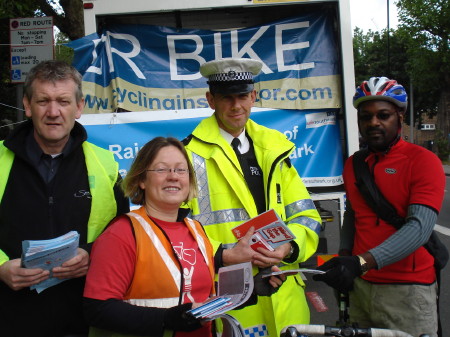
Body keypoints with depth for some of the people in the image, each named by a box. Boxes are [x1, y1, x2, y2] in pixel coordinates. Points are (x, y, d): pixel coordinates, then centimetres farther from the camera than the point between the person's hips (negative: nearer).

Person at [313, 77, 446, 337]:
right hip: (361, 285, 5)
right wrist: (344, 256, 1)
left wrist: (362, 262, -33)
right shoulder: (353, 164, 8)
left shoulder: (423, 161, -10)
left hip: (407, 289, -5)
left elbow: (420, 227, -22)